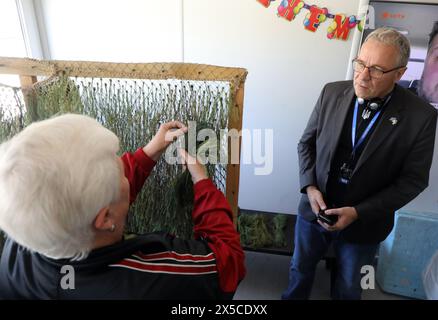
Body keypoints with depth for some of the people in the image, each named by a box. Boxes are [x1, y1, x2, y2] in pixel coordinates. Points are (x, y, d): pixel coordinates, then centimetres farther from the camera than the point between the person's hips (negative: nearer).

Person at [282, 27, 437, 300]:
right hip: (316, 209, 2)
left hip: (364, 224, -1)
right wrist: (310, 186, -14)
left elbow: (413, 179, -11)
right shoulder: (332, 93, -9)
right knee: (300, 269, 24)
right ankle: (293, 296, 52)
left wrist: (359, 212, -18)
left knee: (349, 287, 23)